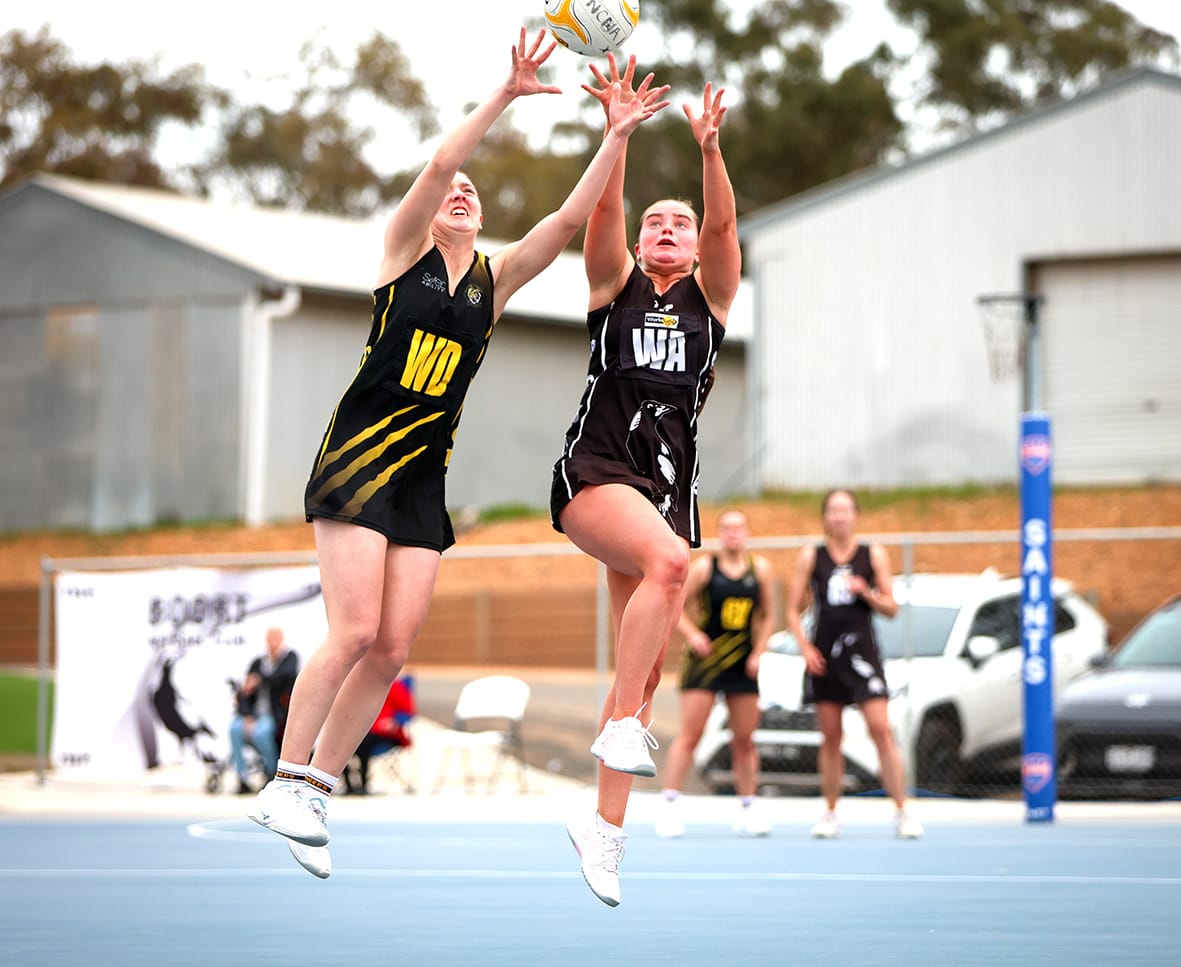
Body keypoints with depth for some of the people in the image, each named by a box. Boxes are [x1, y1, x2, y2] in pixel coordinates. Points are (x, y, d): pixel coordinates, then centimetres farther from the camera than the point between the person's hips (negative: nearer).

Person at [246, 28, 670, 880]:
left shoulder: (494, 279, 14)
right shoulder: (405, 251, 3)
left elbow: (569, 218, 6)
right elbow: (439, 162, -12)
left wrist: (617, 138, -2)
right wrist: (508, 95, -18)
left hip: (424, 474, 5)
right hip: (360, 456, -5)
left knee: (394, 646, -4)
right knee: (356, 631, -16)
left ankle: (316, 790, 5)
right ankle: (284, 783, -7)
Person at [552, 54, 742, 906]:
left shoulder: (710, 296, 15)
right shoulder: (616, 287, 11)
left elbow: (725, 226, -2)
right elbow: (604, 209, -4)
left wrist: (710, 148, -17)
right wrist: (618, 130, -17)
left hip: (670, 484, 4)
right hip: (595, 473, -3)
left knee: (647, 668, 0)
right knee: (667, 560, -35)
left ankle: (605, 825, 6)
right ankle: (623, 726, -30)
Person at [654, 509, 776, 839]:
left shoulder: (760, 568, 4)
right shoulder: (704, 567, -4)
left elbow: (767, 616, 11)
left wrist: (757, 654, 0)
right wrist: (692, 634, -16)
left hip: (742, 663, 3)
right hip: (704, 659, -3)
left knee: (744, 740, 6)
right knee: (689, 734, -8)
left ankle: (748, 809, 17)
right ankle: (669, 805, -6)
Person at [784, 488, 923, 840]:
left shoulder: (874, 555, 6)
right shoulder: (811, 556, 7)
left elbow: (891, 608, 6)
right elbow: (793, 609, 7)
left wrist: (865, 593, -12)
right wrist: (805, 647, -6)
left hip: (862, 651, -1)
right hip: (824, 654, 1)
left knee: (881, 729, -11)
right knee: (830, 738, 4)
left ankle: (902, 812, -10)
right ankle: (830, 814, 12)